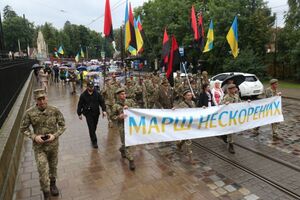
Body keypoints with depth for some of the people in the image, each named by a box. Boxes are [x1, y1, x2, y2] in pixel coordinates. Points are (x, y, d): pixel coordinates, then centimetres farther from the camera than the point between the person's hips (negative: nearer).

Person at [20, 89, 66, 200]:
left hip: (53, 144, 1)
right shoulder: (29, 113, -13)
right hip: (39, 146, -1)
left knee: (53, 166, 21)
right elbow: (23, 128, -1)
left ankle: (53, 184, 48)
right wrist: (34, 136, -16)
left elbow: (62, 125, -3)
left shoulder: (55, 111, -12)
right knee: (43, 170, -2)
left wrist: (55, 135, -18)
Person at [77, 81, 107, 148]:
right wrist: (79, 113, 6)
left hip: (96, 113, 2)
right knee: (91, 128, -6)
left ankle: (92, 136, 40)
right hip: (88, 113, -2)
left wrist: (104, 110, -10)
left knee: (94, 127, 15)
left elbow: (102, 102, 1)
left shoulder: (97, 94, -2)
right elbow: (80, 105, 3)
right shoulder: (83, 95, -5)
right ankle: (94, 142, 0)